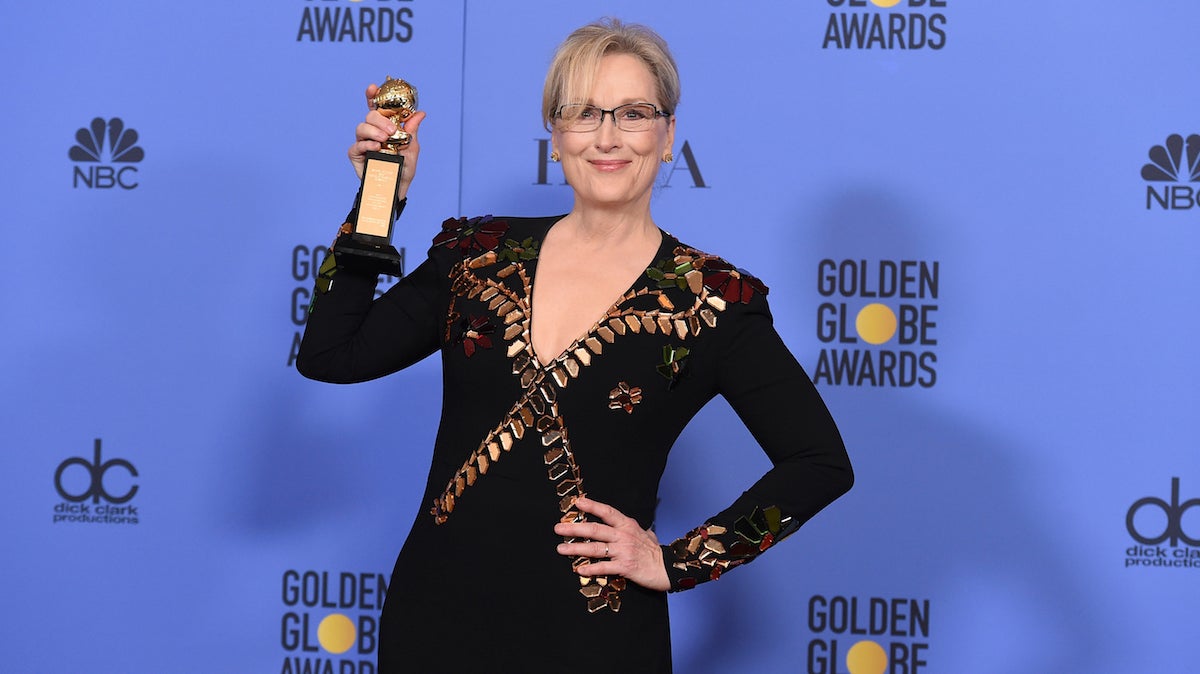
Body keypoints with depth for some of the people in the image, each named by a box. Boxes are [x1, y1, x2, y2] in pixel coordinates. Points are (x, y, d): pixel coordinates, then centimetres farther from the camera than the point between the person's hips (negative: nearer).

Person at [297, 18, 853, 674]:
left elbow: (821, 463, -2)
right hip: (436, 618, 3)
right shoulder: (480, 252, 5)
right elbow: (329, 356, 3)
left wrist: (676, 562, -6)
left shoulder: (711, 300, -4)